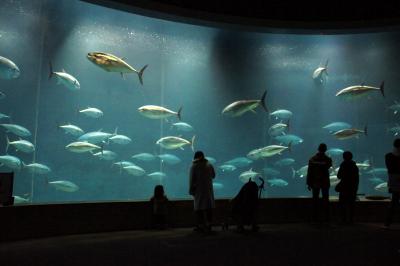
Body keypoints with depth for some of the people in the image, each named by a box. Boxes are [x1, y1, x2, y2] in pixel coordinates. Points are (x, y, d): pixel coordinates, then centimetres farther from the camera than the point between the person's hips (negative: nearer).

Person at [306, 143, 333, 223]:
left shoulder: (312, 159, -6)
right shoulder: (328, 159, -9)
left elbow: (309, 172, -6)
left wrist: (309, 183, -1)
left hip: (315, 183, 0)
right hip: (325, 182, 0)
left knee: (315, 200, 6)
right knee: (325, 200, 8)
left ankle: (315, 218, 6)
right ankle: (326, 218, 9)